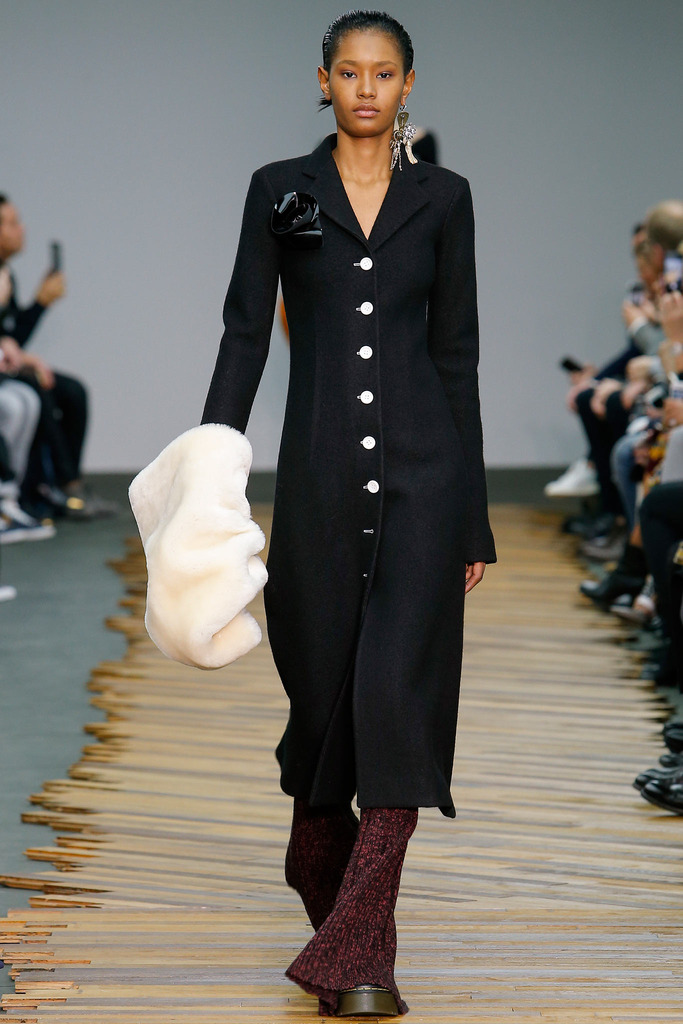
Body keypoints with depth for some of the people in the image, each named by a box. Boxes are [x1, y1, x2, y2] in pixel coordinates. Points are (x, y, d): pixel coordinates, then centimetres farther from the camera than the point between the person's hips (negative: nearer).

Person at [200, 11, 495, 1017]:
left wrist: (475, 513, 7)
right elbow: (245, 335, 2)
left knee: (399, 689, -11)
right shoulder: (280, 191, 7)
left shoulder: (442, 198, 7)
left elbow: (456, 351, 8)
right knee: (324, 687, 9)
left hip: (421, 469, -1)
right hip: (319, 471, 1)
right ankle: (323, 885, 37)